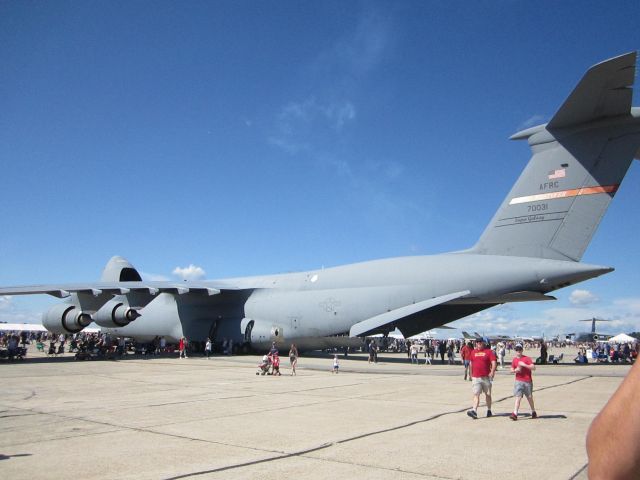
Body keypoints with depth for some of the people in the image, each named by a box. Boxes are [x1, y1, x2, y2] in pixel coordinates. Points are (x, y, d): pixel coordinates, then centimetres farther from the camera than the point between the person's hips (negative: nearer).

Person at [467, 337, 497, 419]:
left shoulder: (489, 351, -2)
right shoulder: (473, 352, 11)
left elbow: (494, 362, -11)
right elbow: (471, 364, 21)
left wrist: (492, 372, -25)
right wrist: (471, 375, 22)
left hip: (486, 377, -2)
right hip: (476, 378, 2)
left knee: (488, 394, 12)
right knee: (476, 394, -7)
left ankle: (489, 411, 25)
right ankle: (474, 411, -16)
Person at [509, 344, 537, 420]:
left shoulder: (527, 358, -4)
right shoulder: (514, 359, 8)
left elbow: (533, 367, -14)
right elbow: (512, 370, 15)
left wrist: (524, 365, -23)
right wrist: (515, 370, -7)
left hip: (528, 381, -2)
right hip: (518, 381, 2)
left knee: (529, 397, 11)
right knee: (518, 397, -8)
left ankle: (533, 412, 32)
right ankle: (515, 414, -15)